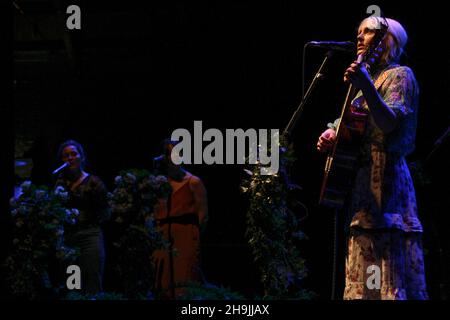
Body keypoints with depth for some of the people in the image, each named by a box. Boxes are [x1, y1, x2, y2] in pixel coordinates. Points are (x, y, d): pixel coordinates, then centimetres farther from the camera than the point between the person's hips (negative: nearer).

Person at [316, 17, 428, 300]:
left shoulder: (399, 75, -3)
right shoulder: (370, 77, 23)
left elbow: (389, 122, -21)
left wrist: (365, 86, -37)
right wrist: (331, 134, 6)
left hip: (383, 177, -9)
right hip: (360, 178, 9)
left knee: (388, 278, -16)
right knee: (363, 281, 7)